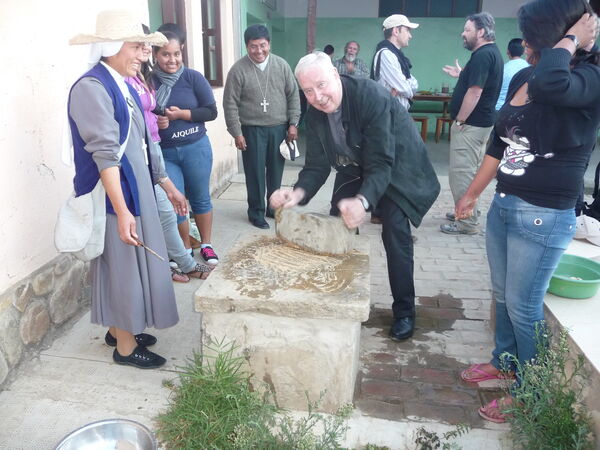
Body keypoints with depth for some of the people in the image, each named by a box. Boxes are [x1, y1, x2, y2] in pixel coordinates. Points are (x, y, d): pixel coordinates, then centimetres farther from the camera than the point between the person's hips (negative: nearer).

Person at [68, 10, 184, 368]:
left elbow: (144, 146, 15)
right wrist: (122, 211, -28)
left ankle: (119, 329, 36)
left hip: (135, 191, 9)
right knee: (122, 266, 3)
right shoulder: (92, 88, -17)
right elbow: (105, 154, -24)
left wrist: (169, 186, 17)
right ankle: (125, 346, 20)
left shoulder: (126, 87, 10)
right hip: (112, 198, -9)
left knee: (131, 265, 18)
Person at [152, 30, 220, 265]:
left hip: (195, 148, -1)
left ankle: (206, 245, 29)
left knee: (200, 199, 11)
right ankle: (186, 248, 23)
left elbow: (211, 112, -6)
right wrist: (154, 122, -14)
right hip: (163, 153, 1)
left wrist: (181, 114, -15)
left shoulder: (193, 77, -5)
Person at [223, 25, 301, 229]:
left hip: (279, 128, 3)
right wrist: (237, 133, -9)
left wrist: (293, 123, 1)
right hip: (252, 130, -3)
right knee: (255, 173, 3)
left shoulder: (281, 65, 2)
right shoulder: (238, 70, -7)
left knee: (276, 171, 12)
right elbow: (230, 104, -6)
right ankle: (256, 213, 17)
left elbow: (293, 96, 6)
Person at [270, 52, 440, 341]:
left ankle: (404, 311, 2)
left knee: (395, 232, -16)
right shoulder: (315, 113, -14)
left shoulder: (372, 97, -33)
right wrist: (298, 193, -34)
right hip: (354, 169, 6)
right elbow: (317, 166, -14)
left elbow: (381, 163, -38)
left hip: (395, 167, -6)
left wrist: (362, 201, -56)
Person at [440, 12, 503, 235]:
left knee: (461, 172, -7)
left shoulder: (482, 55, -18)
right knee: (470, 171, 17)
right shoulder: (491, 52, 15)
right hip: (480, 122, 11)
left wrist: (459, 120, -18)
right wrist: (461, 74, 22)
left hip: (471, 124, -11)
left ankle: (467, 222, -1)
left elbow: (474, 92, -24)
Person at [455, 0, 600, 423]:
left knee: (524, 307, 5)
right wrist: (472, 193, 17)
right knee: (503, 296, 20)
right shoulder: (522, 78, 5)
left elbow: (549, 85, -42)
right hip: (503, 205, 7)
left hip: (545, 217, -7)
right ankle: (504, 361, 43)